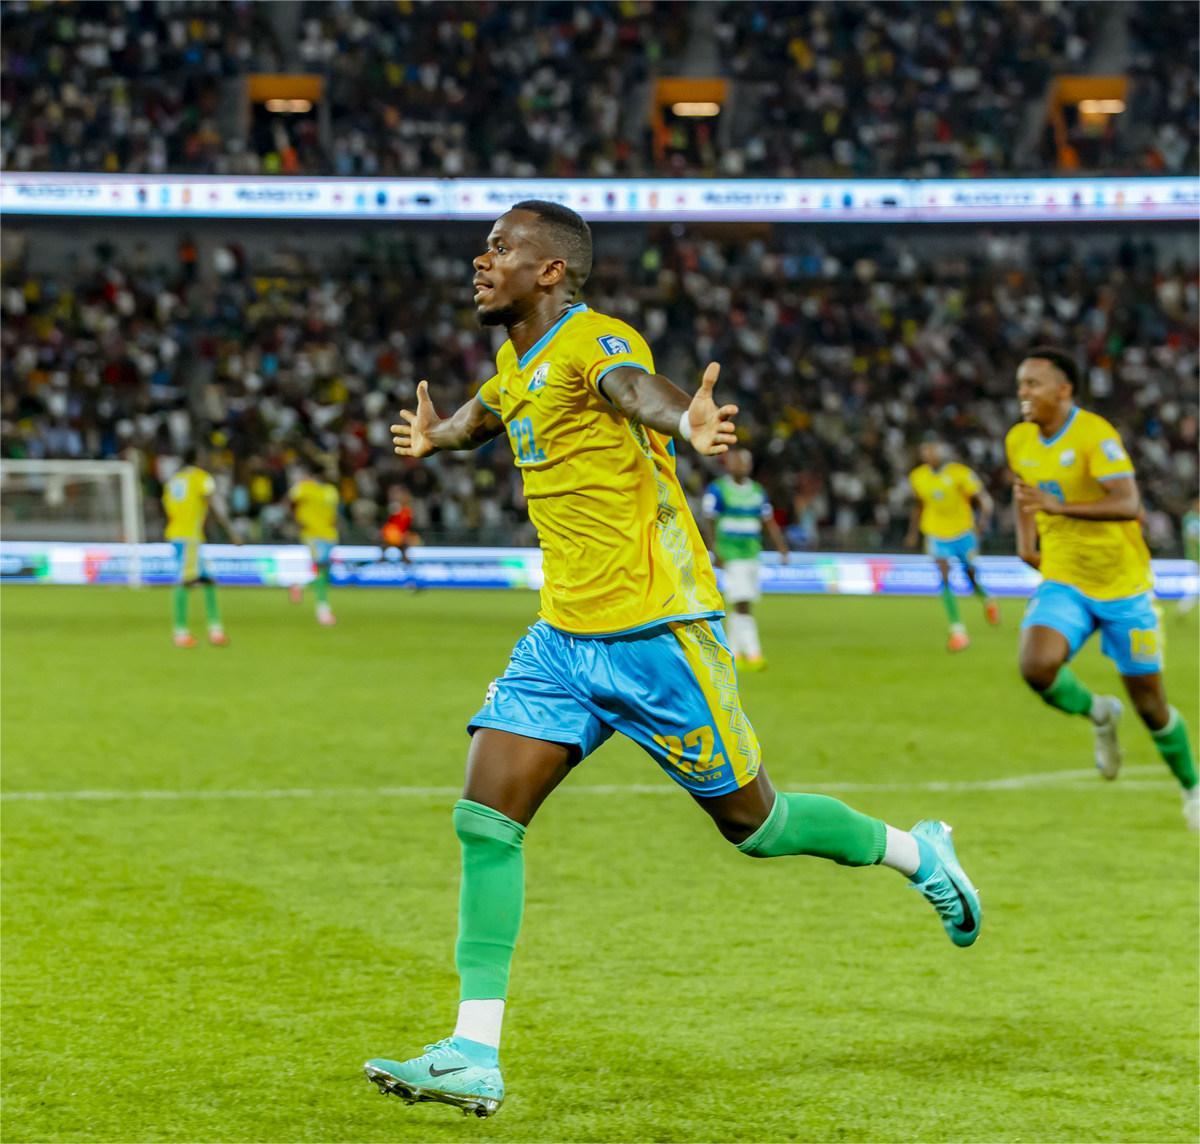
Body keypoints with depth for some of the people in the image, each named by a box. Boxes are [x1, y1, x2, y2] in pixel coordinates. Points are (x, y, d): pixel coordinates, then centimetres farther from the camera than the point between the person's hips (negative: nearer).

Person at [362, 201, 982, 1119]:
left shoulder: (591, 341, -16)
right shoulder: (517, 365, 11)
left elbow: (636, 387, -42)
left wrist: (686, 426, -63)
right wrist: (435, 436, 55)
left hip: (653, 630, -8)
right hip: (563, 638, 8)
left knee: (751, 822, 4)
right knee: (485, 822, -6)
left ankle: (916, 853, 31)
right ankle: (474, 1055, -7)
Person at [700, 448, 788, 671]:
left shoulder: (757, 491, 13)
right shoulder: (717, 490, -5)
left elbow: (769, 523, 15)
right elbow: (707, 523, -7)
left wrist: (782, 548, 4)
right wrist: (714, 552, -15)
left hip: (752, 555, 6)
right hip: (730, 557, -6)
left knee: (742, 607, 11)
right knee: (742, 604, -14)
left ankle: (733, 654, 21)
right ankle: (753, 654, -18)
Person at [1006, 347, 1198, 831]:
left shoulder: (1095, 435, -19)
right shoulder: (1019, 440, 1)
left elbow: (1129, 504, -30)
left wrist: (1060, 506, -41)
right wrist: (1025, 540, 7)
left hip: (1122, 584, -4)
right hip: (1063, 582, 4)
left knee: (1149, 704, 3)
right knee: (1037, 666, -25)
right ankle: (1099, 714, 7)